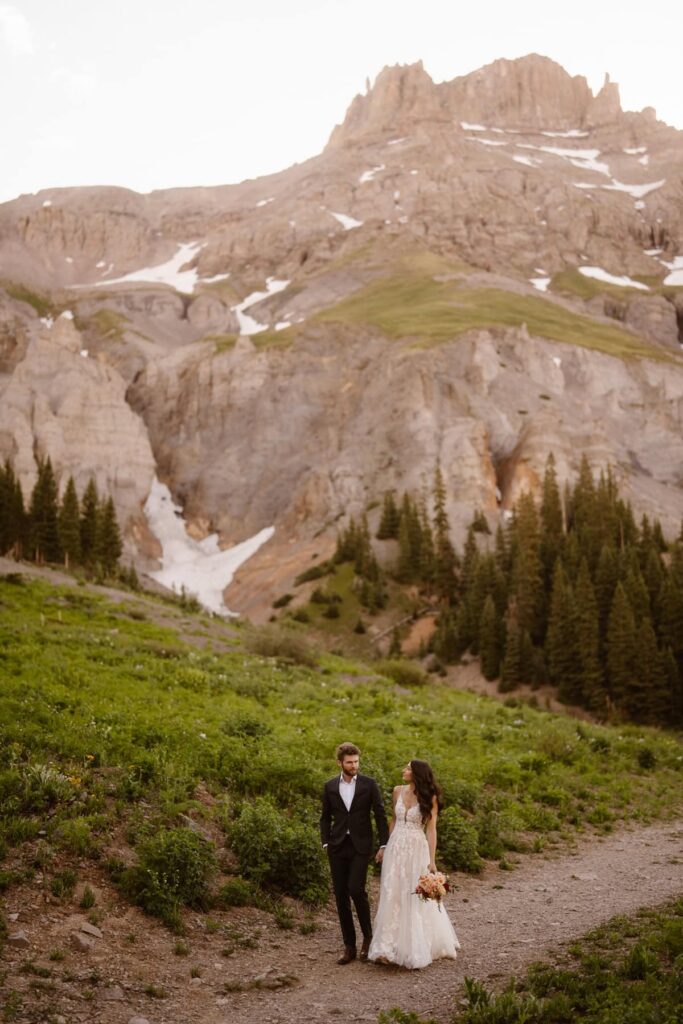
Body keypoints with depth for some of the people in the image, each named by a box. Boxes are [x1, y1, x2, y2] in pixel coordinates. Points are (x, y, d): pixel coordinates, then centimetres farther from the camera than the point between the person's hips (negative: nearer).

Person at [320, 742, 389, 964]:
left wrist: (384, 844, -4)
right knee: (341, 896, 3)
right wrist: (325, 842, 0)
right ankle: (349, 946, 13)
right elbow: (325, 817, 12)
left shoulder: (369, 784, 0)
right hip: (338, 847, 3)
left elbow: (380, 815, 1)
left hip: (360, 846, -3)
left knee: (356, 889, -16)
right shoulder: (330, 786, 6)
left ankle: (368, 935, 8)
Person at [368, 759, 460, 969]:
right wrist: (385, 846, 12)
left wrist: (432, 860, -13)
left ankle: (419, 950, 20)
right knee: (392, 897, -1)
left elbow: (431, 829, -9)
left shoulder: (429, 797, -8)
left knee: (417, 899, 4)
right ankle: (387, 949, 1)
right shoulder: (398, 791, 4)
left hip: (417, 849, -4)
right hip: (396, 848, 4)